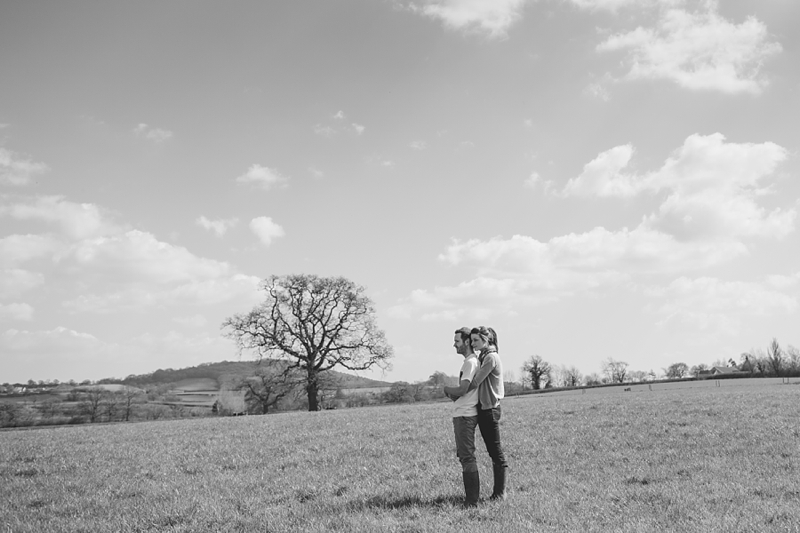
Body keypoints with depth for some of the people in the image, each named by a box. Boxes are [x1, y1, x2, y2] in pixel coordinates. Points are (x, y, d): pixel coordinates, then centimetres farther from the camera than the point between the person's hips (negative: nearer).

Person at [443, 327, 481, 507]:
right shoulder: (470, 361, 17)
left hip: (466, 416, -10)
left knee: (467, 456, -7)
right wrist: (453, 394, 1)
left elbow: (462, 390, -21)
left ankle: (472, 500, -4)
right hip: (460, 414, 10)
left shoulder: (471, 362, -14)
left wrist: (447, 389, -2)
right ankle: (471, 497, 21)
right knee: (464, 455, 15)